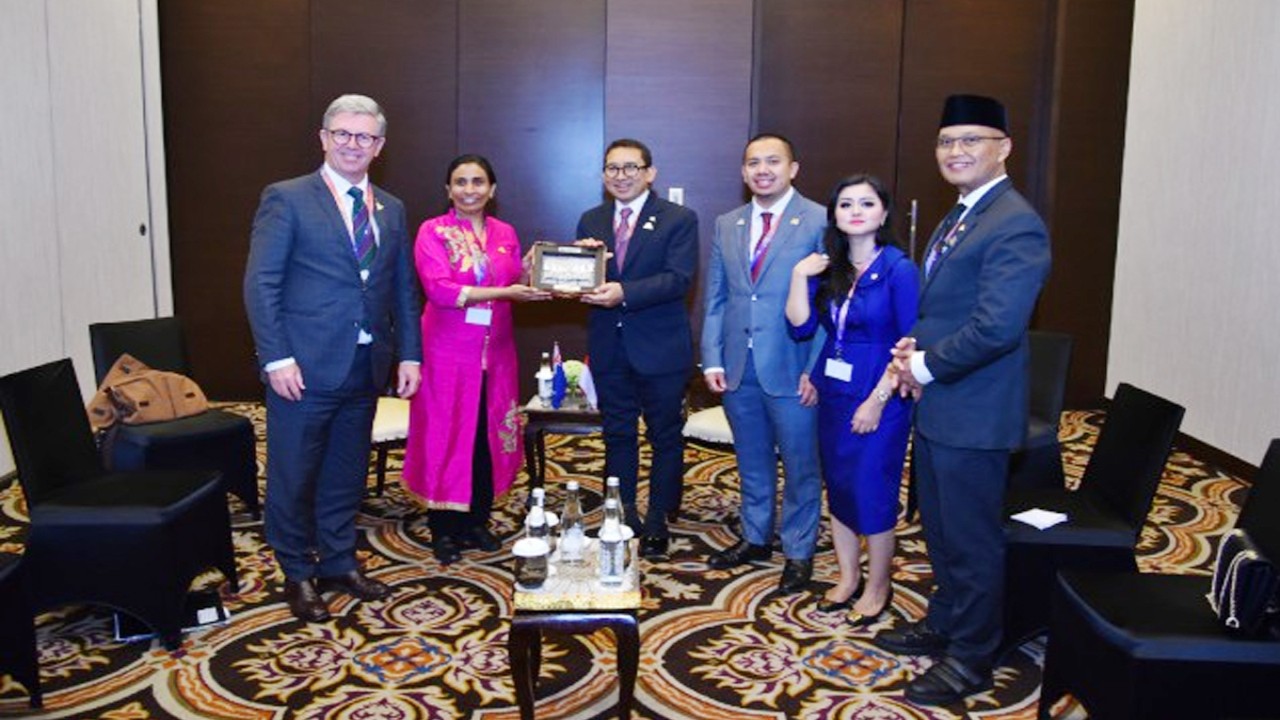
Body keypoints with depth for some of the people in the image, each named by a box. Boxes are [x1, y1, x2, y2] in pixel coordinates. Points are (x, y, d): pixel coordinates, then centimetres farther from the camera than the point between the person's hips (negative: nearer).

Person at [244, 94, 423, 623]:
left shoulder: (391, 210, 12)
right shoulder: (287, 199, -4)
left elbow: (403, 289, 14)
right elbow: (261, 284, -9)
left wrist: (409, 354, 6)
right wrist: (277, 359, -15)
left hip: (365, 368, 5)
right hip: (305, 368, -5)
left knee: (346, 475, 16)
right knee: (293, 478, 7)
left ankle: (338, 563, 33)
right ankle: (299, 575, 25)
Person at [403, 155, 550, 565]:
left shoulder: (505, 234, 10)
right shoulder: (432, 232, -3)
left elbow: (517, 286, 11)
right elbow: (439, 290, -15)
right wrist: (502, 292, -21)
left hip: (495, 351, 4)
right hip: (449, 351, -4)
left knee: (489, 435, 8)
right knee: (446, 436, 2)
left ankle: (477, 520, 21)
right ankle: (443, 529, 14)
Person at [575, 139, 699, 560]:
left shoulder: (679, 219, -6)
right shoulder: (590, 221, 9)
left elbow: (679, 279, -18)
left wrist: (624, 293, -28)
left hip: (660, 347, -4)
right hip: (608, 347, 4)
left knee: (665, 437, 7)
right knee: (617, 435, 14)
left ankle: (658, 522, 22)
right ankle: (622, 519, 28)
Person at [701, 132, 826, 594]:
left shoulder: (821, 222, -6)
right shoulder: (726, 225, 9)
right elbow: (715, 298, 10)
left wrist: (816, 369, -13)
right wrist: (712, 358, 2)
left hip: (792, 369, -4)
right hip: (737, 368, 5)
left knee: (800, 466, 8)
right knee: (752, 462, 18)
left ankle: (798, 552, 24)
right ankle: (755, 538, 35)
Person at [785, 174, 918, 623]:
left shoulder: (898, 269, -12)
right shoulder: (829, 268, 6)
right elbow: (801, 326, 1)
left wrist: (878, 400, -16)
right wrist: (800, 276, -9)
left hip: (876, 399, -6)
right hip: (832, 394, 6)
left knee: (872, 494, 1)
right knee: (838, 487, 13)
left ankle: (877, 588, 20)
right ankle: (848, 577, 29)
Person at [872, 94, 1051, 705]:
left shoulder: (1015, 226, -19)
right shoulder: (959, 218, 13)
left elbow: (996, 327, -27)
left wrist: (926, 366, -15)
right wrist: (915, 345, 2)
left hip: (972, 414, -10)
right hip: (936, 406, 10)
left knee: (971, 539, 5)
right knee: (939, 527, 22)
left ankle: (970, 660, 22)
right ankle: (943, 624, 41)